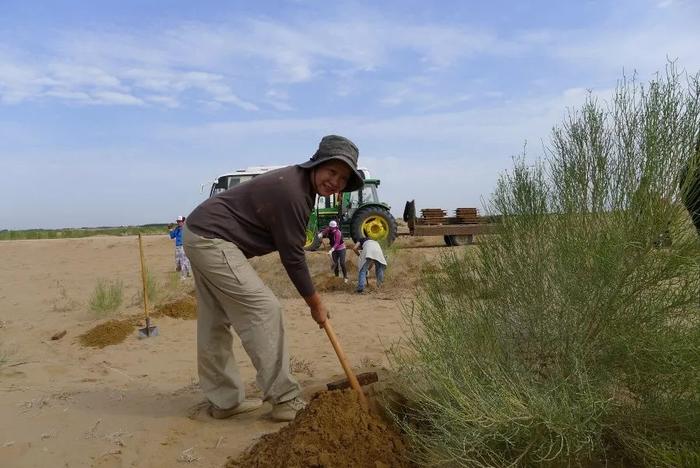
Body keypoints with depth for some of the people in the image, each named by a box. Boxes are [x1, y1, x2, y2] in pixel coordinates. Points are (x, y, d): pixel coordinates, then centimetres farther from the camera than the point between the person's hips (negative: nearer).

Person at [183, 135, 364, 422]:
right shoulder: (292, 192, -22)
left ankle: (224, 401, 27)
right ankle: (285, 400, -2)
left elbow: (291, 248, 16)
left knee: (215, 323, 14)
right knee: (263, 311, -10)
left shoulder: (298, 182, 9)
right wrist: (315, 304, -6)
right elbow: (292, 257, -17)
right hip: (213, 240, -11)